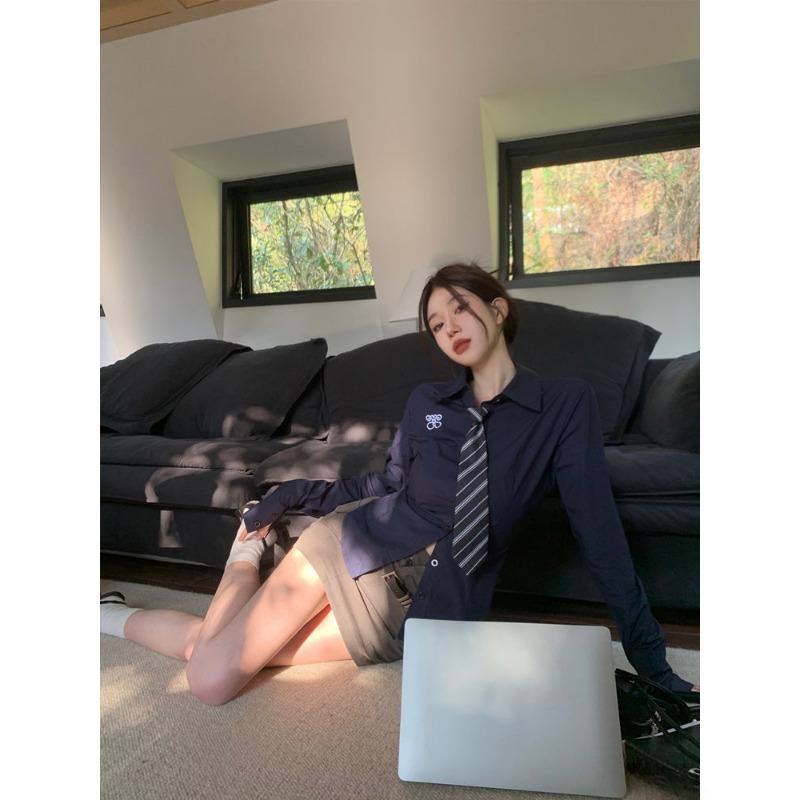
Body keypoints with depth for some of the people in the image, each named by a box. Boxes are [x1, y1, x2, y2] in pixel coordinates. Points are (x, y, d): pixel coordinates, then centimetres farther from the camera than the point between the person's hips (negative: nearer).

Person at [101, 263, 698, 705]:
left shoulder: (567, 406, -6)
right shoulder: (427, 402, 4)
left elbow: (598, 528, -6)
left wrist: (649, 654, -3)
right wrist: (298, 494, 4)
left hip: (433, 608, -2)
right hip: (354, 546, 2)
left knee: (213, 677, -10)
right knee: (211, 677, -8)